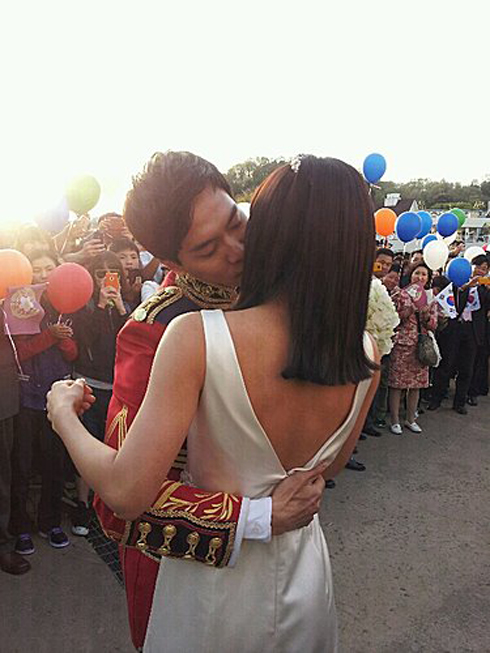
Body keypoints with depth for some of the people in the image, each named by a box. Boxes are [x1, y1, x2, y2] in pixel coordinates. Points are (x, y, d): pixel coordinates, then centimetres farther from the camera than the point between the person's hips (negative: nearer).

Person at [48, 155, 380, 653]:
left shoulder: (197, 338, -31)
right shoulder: (365, 358, -16)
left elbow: (126, 493, -26)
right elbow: (329, 467, 0)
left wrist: (64, 414, -10)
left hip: (214, 577, -3)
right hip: (304, 572, 4)